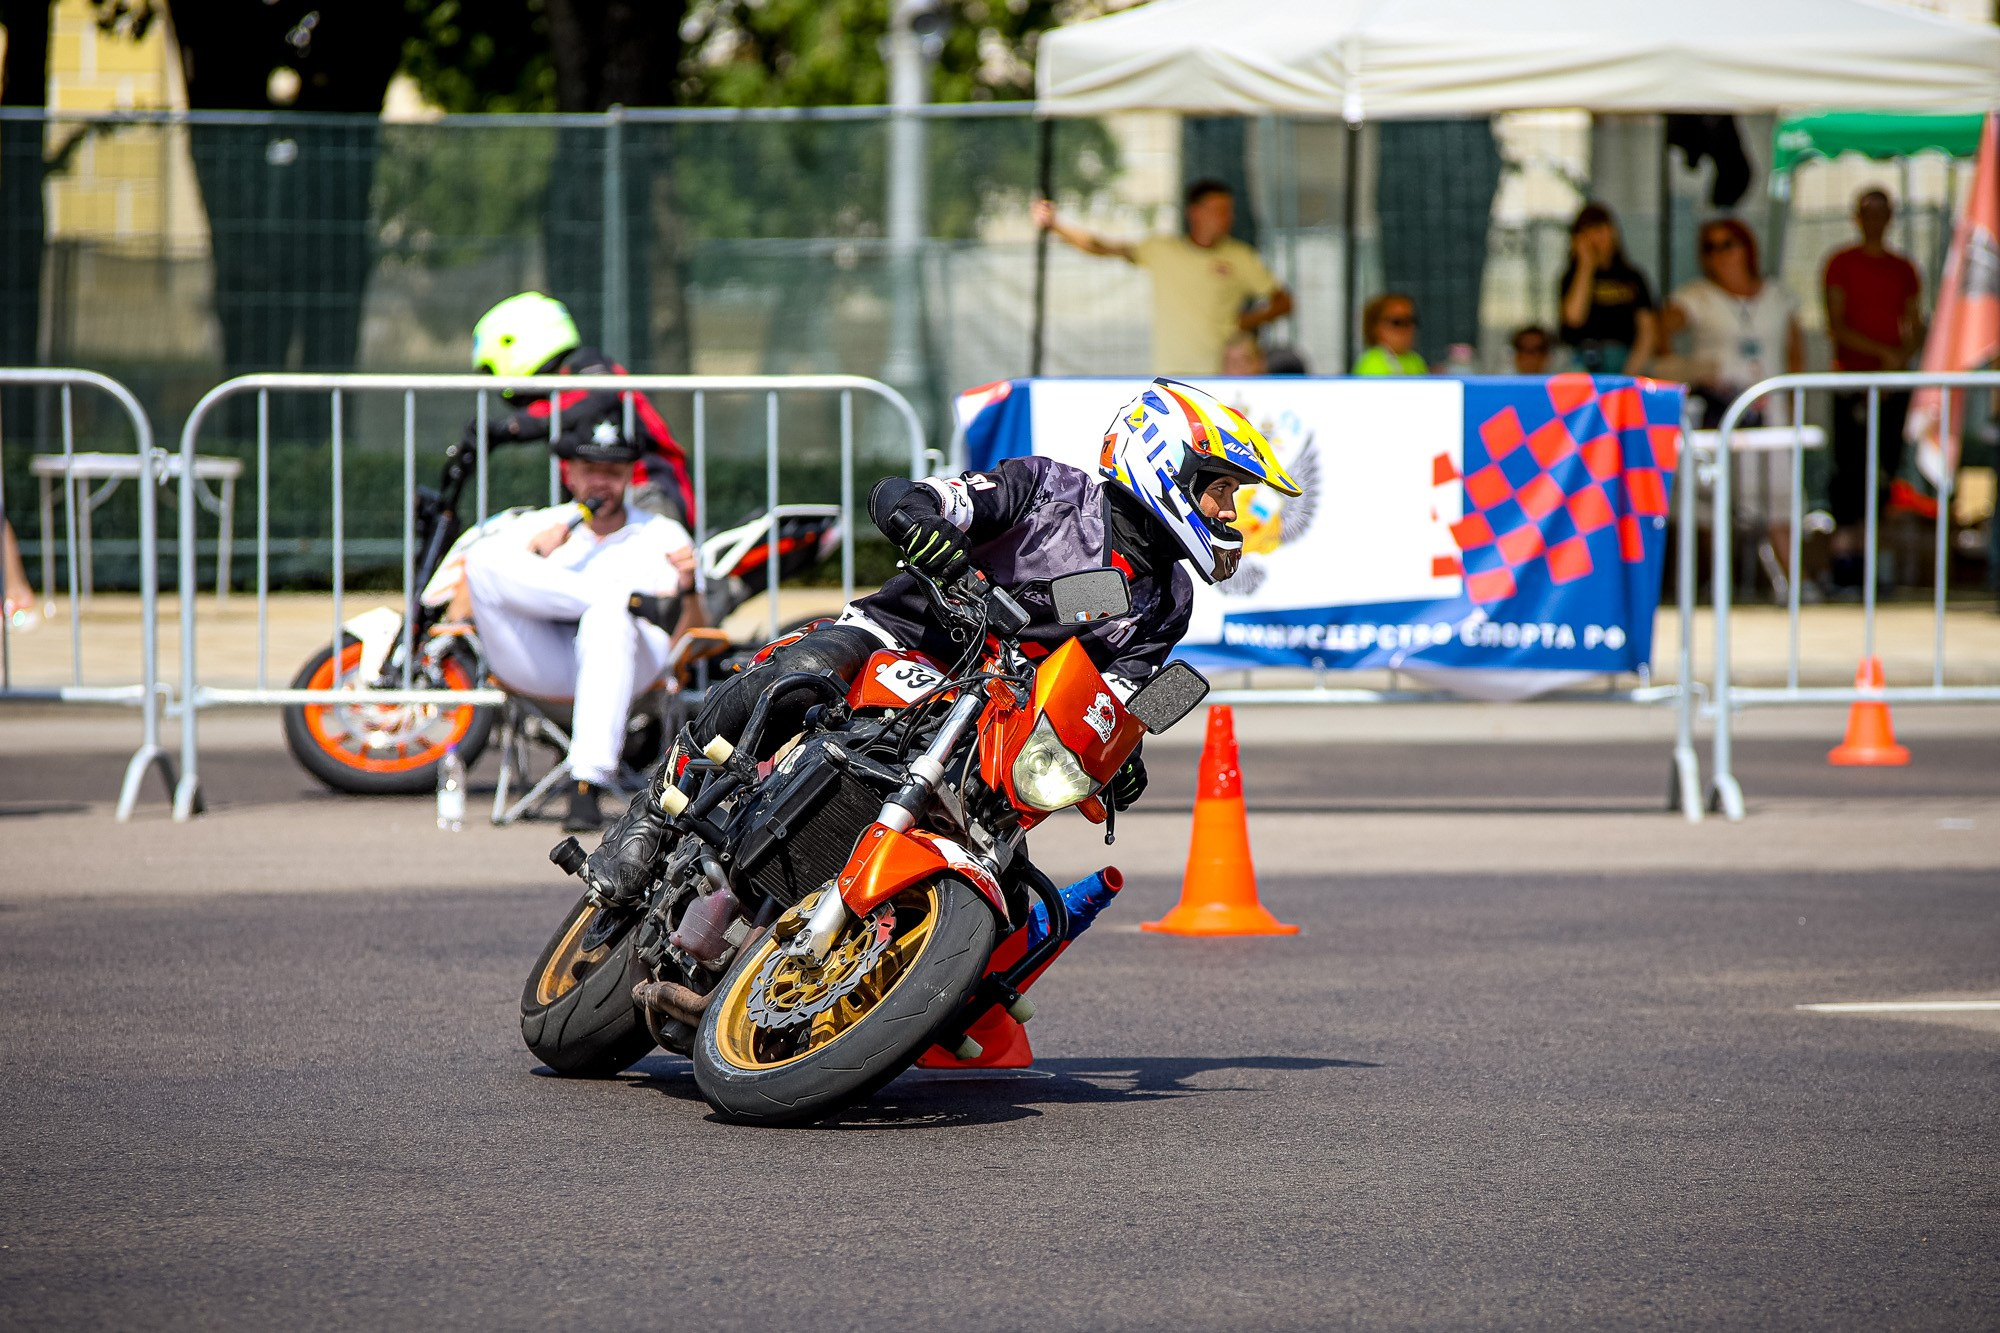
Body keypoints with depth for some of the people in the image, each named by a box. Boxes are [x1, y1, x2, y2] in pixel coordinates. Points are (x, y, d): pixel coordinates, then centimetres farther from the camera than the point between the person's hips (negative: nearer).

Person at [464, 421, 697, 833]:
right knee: (483, 558, -22)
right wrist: (533, 556, -3)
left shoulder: (661, 534, 23)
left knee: (607, 617, -39)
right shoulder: (534, 527, 25)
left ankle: (588, 787, -45)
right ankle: (632, 597, -24)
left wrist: (689, 587, -12)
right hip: (537, 666, 1)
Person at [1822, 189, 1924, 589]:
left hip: (1893, 381, 4)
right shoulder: (1842, 264, 1)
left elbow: (1916, 329, 12)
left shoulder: (1904, 270, 13)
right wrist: (1883, 352, -15)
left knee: (1886, 464, 0)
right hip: (1851, 375, -4)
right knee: (1851, 464, -8)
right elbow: (1836, 326, -6)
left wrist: (1901, 358, -8)